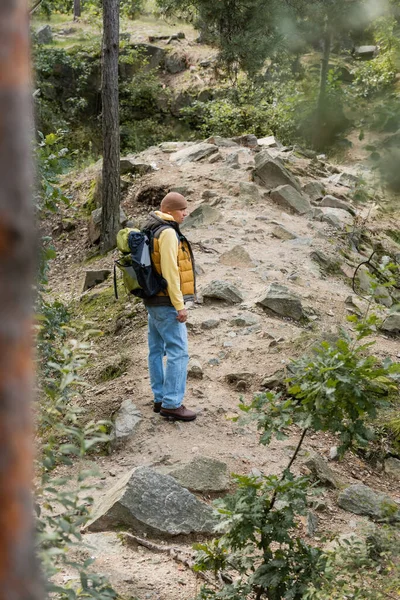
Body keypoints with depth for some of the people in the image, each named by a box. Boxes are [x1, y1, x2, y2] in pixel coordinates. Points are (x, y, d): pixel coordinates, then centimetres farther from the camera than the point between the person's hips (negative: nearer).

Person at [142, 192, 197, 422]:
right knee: (178, 352, -8)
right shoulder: (168, 233, -17)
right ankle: (172, 403, -9)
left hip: (154, 300, 10)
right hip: (166, 303, -10)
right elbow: (170, 271, -22)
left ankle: (161, 399, 20)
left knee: (157, 350, 13)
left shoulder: (153, 231, 13)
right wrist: (180, 305, -19)